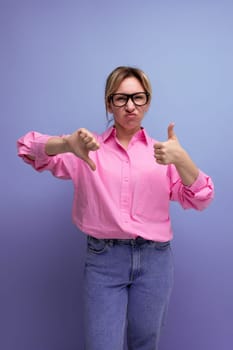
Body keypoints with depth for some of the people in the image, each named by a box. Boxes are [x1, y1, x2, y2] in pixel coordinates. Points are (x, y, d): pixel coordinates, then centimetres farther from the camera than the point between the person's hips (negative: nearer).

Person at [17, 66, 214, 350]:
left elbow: (198, 200, -4)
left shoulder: (162, 151, 5)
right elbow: (28, 147, -6)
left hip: (154, 258, 2)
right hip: (103, 259, -1)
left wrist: (182, 160, -25)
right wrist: (66, 143, -29)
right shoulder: (89, 149, 2)